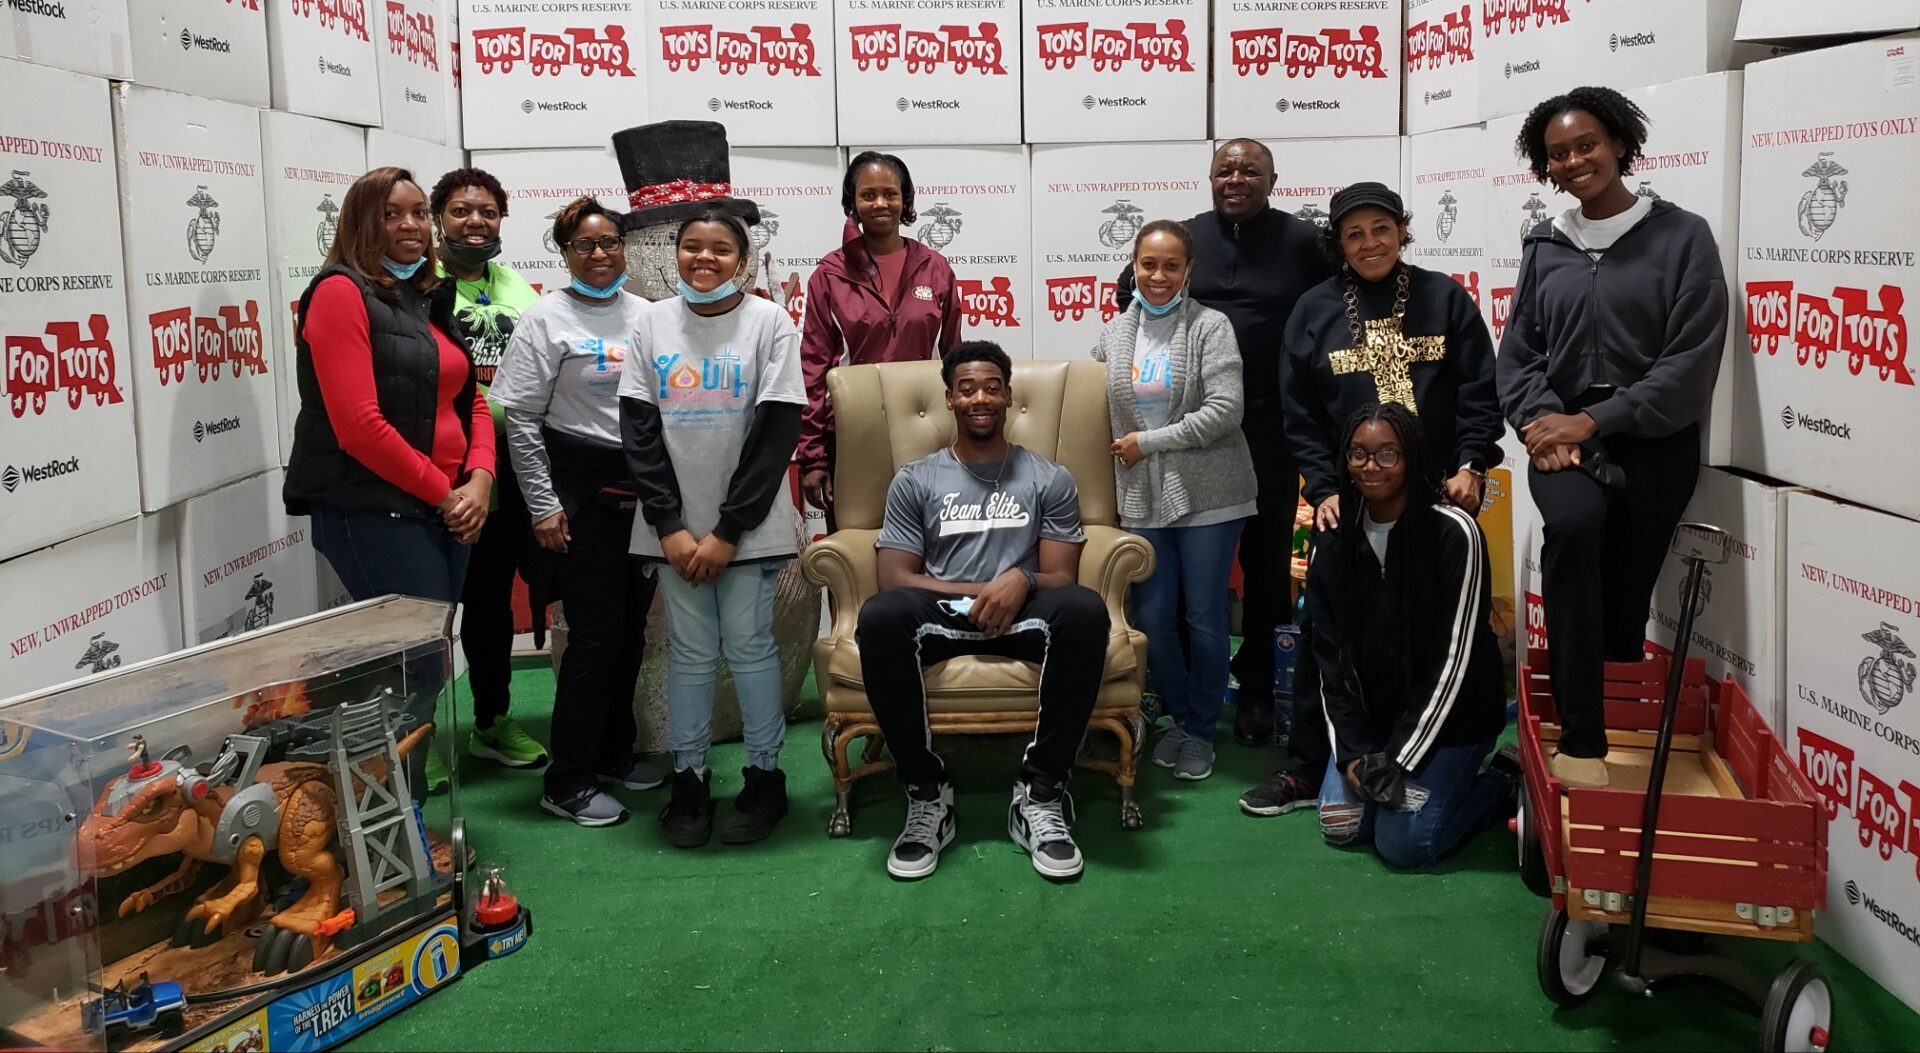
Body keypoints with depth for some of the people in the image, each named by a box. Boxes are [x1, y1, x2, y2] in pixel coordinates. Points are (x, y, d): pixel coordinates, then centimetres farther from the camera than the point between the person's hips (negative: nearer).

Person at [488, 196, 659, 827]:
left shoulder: (647, 316, 9)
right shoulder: (547, 319, -5)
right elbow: (519, 417, -7)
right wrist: (544, 505, -10)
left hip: (645, 488, 5)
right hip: (583, 490, -5)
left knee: (632, 628, 11)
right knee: (595, 633, -5)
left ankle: (614, 753, 28)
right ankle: (567, 782, 5)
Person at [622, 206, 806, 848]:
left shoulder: (769, 322, -3)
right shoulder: (654, 323, 5)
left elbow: (778, 431, -7)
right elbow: (638, 429, 3)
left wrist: (727, 531, -10)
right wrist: (669, 526, -6)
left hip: (748, 523, -2)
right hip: (674, 524, 2)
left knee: (749, 646, 2)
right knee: (689, 650, 6)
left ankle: (764, 778, 15)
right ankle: (688, 781, 17)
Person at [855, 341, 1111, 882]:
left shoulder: (1049, 479, 15)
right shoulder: (915, 480, 14)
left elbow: (1061, 577, 8)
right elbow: (894, 577, 3)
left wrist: (1021, 582, -17)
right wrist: (981, 593, -10)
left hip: (1024, 615, 0)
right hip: (941, 613, 0)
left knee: (1085, 610, -35)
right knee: (880, 617, -36)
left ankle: (1040, 792, -25)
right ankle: (926, 793, -22)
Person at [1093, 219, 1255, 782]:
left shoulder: (1211, 326, -6)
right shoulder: (1113, 334, 8)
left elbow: (1226, 409, -15)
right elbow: (1100, 407, 19)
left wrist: (1149, 442, -13)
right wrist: (1122, 452, 7)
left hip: (1207, 496, -4)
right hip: (1142, 498, 4)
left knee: (1204, 618, 4)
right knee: (1153, 618, 6)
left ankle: (1200, 730, 21)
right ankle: (1178, 716, 27)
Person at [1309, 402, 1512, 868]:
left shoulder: (1453, 532, -17)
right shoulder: (1335, 544, 0)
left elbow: (1454, 659, -17)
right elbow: (1330, 658, 1)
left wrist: (1400, 758, -17)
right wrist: (1353, 751, -10)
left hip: (1451, 712, -5)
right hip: (1371, 712, 5)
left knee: (1403, 843, -13)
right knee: (1341, 825, -7)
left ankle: (1500, 786, 12)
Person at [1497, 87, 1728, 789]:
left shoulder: (1681, 236, 1)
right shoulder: (1545, 245, 12)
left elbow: (1691, 361, -7)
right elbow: (1519, 350, 11)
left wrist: (1593, 421, -14)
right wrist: (1543, 422, -8)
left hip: (1653, 442, -1)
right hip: (1561, 438, 1)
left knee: (1623, 600, 0)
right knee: (1573, 525, -30)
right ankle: (1581, 739, -27)